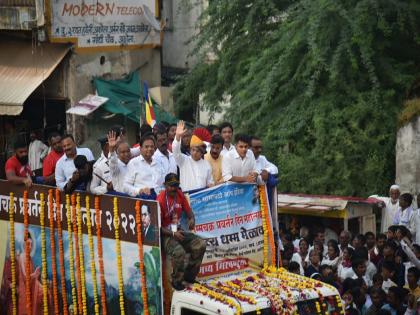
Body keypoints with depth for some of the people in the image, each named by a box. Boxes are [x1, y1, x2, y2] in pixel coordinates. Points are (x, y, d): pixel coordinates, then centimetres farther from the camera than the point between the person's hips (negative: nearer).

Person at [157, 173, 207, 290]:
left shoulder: (180, 195, 1)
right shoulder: (160, 200, -19)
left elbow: (189, 211, 11)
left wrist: (192, 219, -13)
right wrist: (173, 234, -26)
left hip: (178, 231, 7)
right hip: (165, 235, -7)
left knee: (201, 244, -12)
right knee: (179, 252, -33)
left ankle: (189, 276, 5)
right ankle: (176, 281, -8)